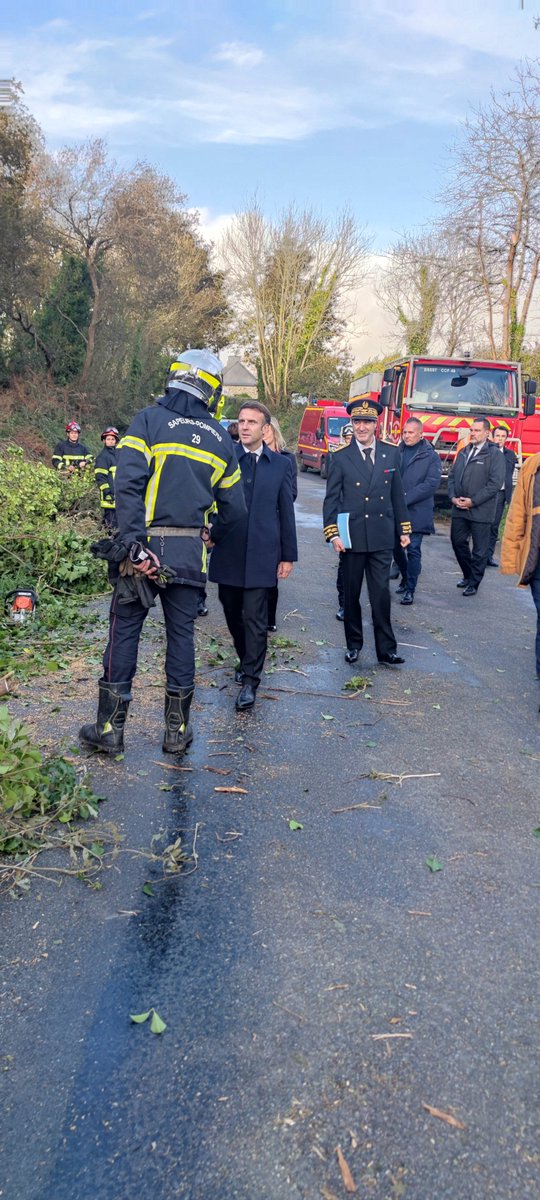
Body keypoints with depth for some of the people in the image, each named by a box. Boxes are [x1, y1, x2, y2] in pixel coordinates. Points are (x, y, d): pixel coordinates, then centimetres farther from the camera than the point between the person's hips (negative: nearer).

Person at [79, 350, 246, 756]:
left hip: (146, 546, -3)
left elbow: (128, 484, -16)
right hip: (190, 553, 3)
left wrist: (133, 545, -18)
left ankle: (111, 728, 14)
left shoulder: (149, 420, -4)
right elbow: (234, 507, 11)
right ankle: (178, 730, 19)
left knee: (125, 632, 7)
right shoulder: (220, 437, 8)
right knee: (181, 635, 11)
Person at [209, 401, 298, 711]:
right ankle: (248, 660, 34)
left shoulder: (281, 464, 5)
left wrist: (288, 555, 4)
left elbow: (286, 511, 6)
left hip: (261, 554, -1)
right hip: (226, 553, 2)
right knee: (233, 614, 13)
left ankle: (250, 680, 5)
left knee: (255, 619, -3)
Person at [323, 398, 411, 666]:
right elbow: (331, 500, -1)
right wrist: (332, 534, -9)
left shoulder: (391, 453, 6)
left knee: (381, 595, 1)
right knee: (351, 594, 10)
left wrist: (403, 529, 10)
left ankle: (386, 650, 9)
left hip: (382, 537, 1)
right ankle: (353, 645, 24)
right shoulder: (340, 458, -1)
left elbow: (397, 494, 11)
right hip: (352, 537, -1)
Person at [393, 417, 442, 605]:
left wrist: (405, 499, -16)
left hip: (416, 511, -4)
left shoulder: (431, 456, -2)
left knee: (413, 550, -3)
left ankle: (410, 589, 7)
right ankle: (405, 578, 33)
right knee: (396, 546, 11)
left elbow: (431, 484, -10)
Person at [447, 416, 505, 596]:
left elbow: (495, 483, -13)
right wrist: (453, 497, -2)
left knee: (479, 549, 2)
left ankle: (473, 583, 13)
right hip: (459, 509, 6)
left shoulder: (494, 455, -6)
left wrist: (473, 501, -16)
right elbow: (452, 475, 15)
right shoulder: (463, 453, 13)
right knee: (458, 542, 12)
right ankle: (468, 574, 31)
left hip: (481, 511, -6)